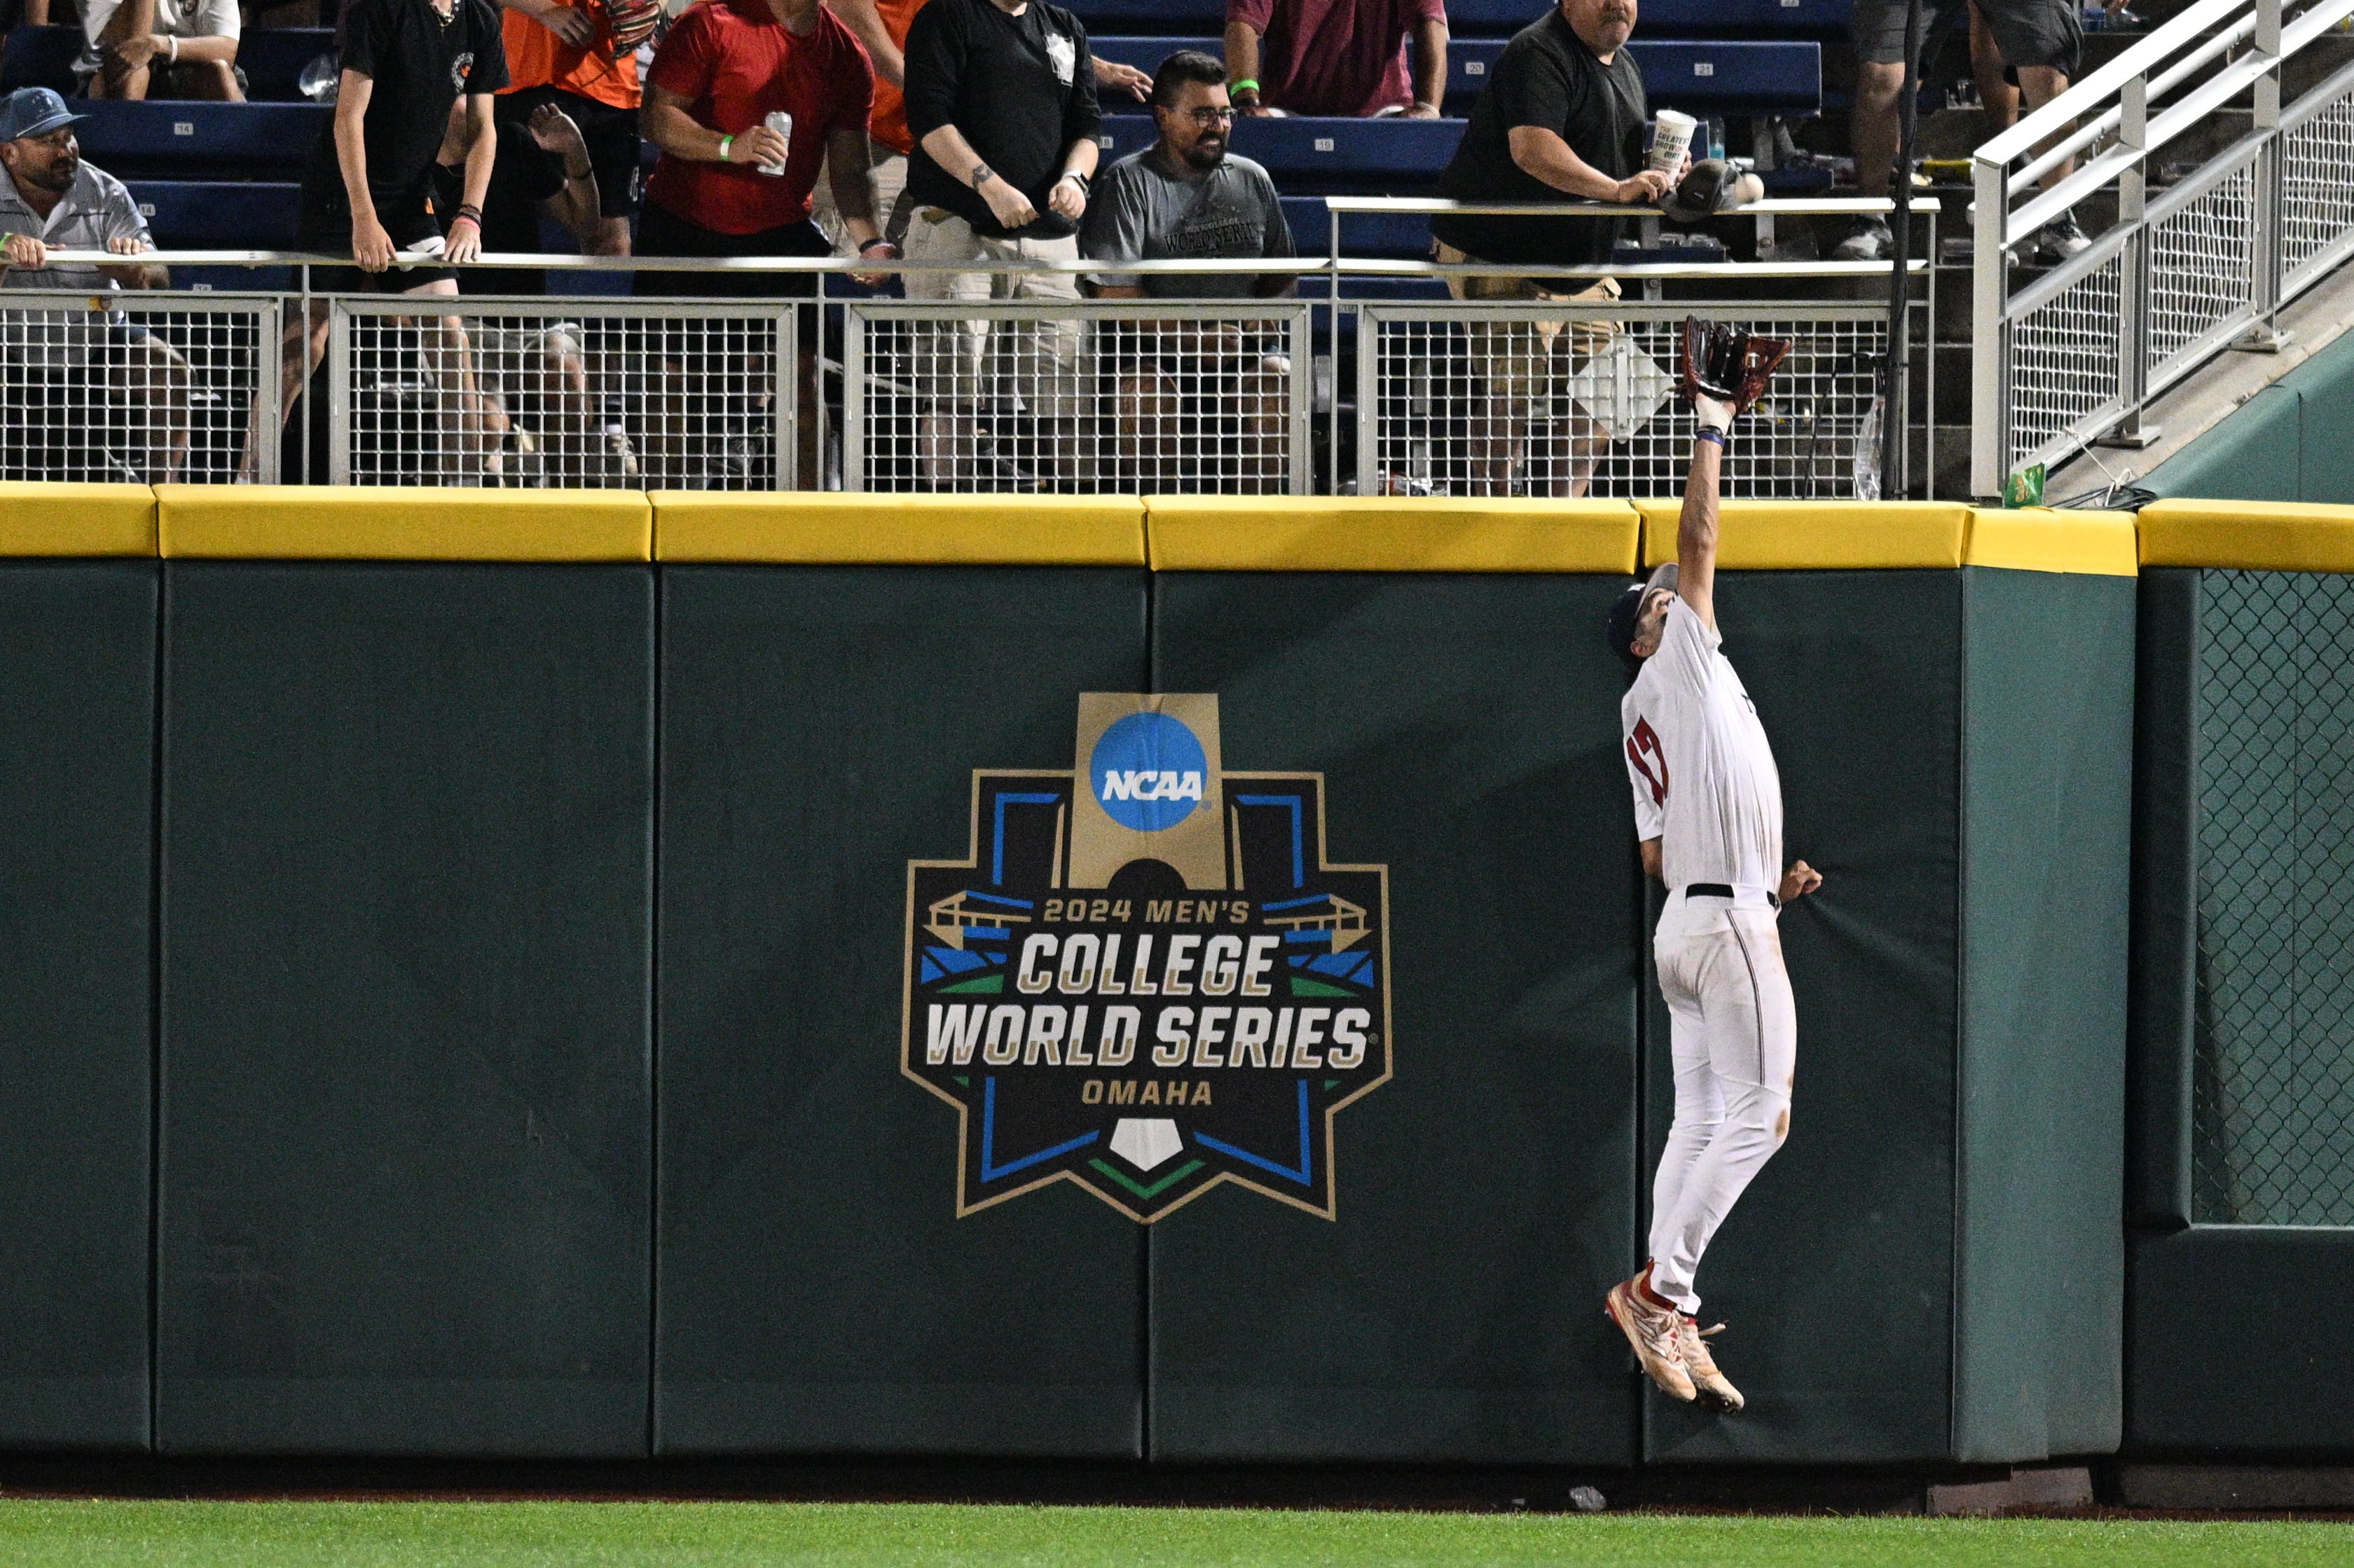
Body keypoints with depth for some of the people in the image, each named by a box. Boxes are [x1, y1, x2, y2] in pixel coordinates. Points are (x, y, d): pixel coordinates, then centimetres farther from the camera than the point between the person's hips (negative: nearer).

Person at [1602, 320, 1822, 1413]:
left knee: (1699, 1120, 7)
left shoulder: (1646, 719, 20)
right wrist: (1712, 420, 5)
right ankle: (1660, 1288, -16)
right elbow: (1697, 535, -4)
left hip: (1686, 917, 9)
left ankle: (1668, 1322, 2)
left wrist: (1772, 883, 17)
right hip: (1730, 922, -9)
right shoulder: (1677, 663, 0)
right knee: (1754, 1117, -9)